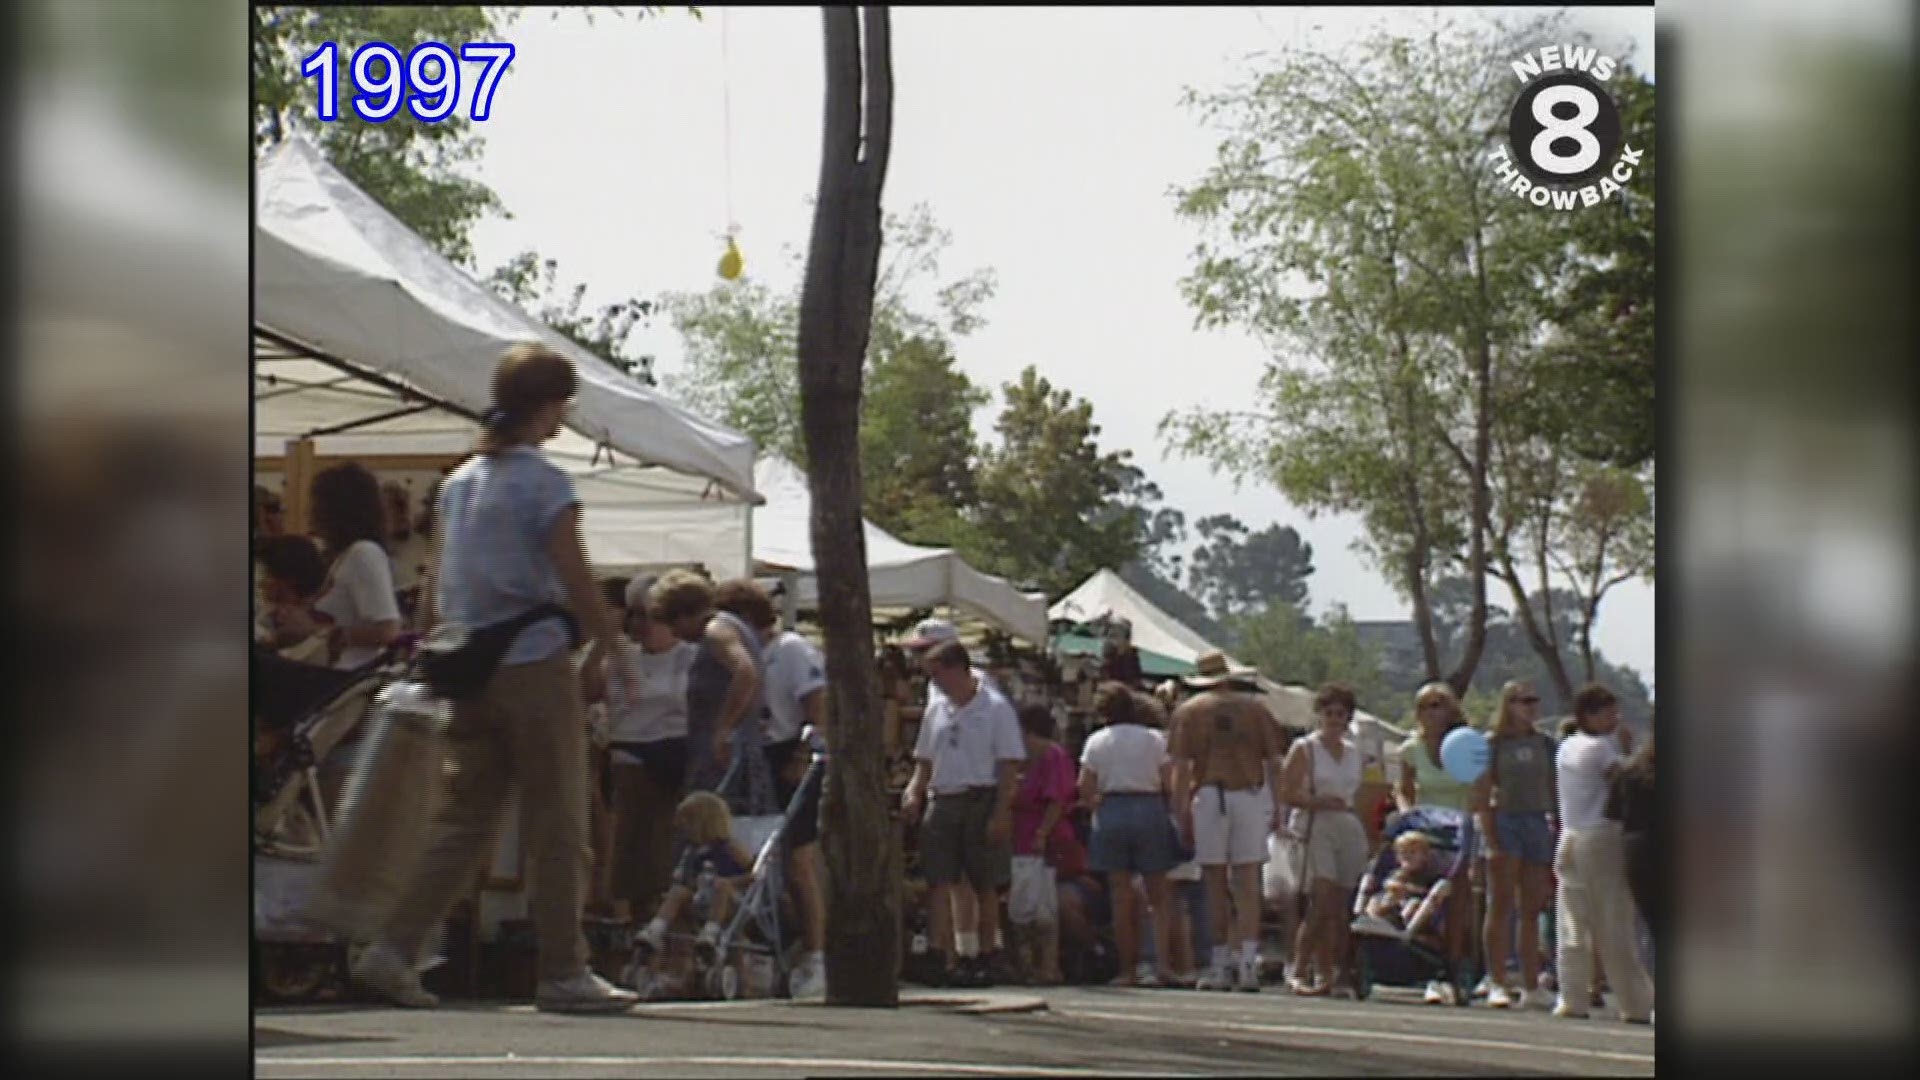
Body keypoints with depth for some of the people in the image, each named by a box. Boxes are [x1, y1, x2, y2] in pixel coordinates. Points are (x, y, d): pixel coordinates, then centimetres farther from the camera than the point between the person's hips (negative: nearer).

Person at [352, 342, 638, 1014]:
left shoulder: (460, 481, 12)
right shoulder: (544, 483, -9)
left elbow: (436, 587, 13)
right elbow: (575, 586, -11)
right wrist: (618, 654, -1)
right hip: (535, 666, -7)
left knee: (461, 821, 9)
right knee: (556, 826, 1)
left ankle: (393, 949, 1)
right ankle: (563, 971, 3)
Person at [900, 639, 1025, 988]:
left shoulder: (994, 708, -4)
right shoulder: (936, 709, 13)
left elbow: (1009, 766, -7)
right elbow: (925, 760, 20)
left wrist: (1000, 813, -15)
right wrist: (914, 792, 1)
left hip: (982, 801, -5)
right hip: (943, 802, 5)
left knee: (985, 886, 3)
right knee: (940, 881, -4)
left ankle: (983, 957, 11)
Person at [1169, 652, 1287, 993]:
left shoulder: (1189, 711, 7)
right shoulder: (1255, 707, 13)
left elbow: (1181, 767, 0)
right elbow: (1273, 761, 9)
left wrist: (1180, 813, 1)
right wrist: (1277, 806, 12)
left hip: (1208, 795, -1)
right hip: (1251, 795, 1)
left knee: (1216, 885, 5)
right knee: (1248, 883, 2)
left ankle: (1221, 967, 6)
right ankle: (1249, 964, -7)